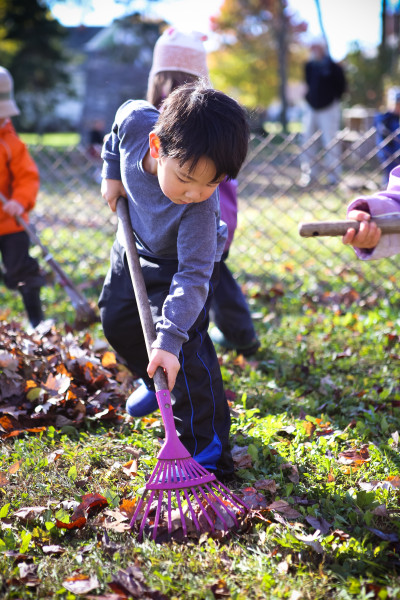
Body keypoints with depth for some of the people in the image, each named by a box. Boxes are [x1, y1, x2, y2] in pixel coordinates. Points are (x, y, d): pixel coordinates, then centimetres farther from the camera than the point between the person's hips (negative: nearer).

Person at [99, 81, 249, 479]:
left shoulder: (201, 207, -43)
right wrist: (111, 173, -5)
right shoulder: (135, 120, -34)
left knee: (186, 345, -17)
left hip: (181, 261, -6)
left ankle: (207, 449, -7)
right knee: (115, 318, 18)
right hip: (135, 250, 6)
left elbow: (192, 275, -41)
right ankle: (157, 383, 45)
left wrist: (169, 340, -47)